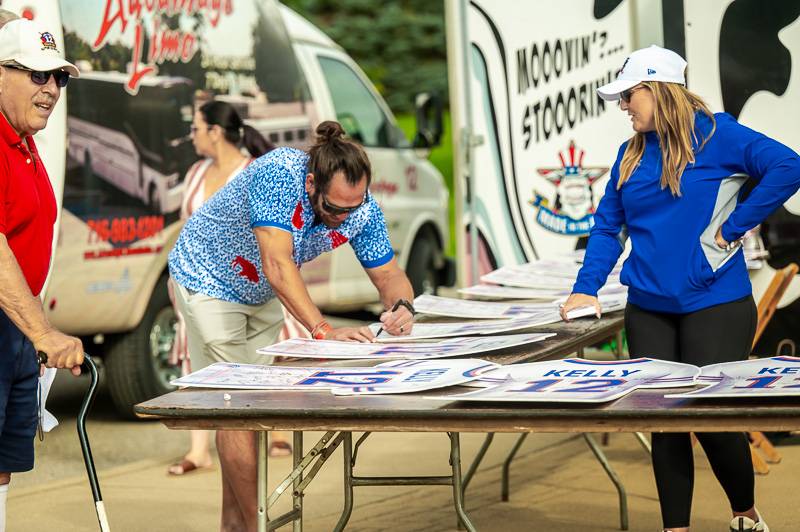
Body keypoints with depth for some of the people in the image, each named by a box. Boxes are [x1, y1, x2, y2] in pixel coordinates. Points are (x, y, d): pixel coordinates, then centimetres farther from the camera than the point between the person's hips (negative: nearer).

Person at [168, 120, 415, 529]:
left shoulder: (360, 207, -20)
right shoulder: (277, 175, -39)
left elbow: (388, 273, -12)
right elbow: (277, 265, -45)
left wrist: (401, 307, -35)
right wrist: (322, 330, -52)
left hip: (262, 294, 7)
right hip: (208, 280, -6)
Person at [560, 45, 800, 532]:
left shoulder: (715, 135, -8)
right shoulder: (631, 155, 10)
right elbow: (608, 227, 12)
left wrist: (735, 225, -16)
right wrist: (587, 287, -1)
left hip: (714, 304, -5)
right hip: (649, 309, 5)